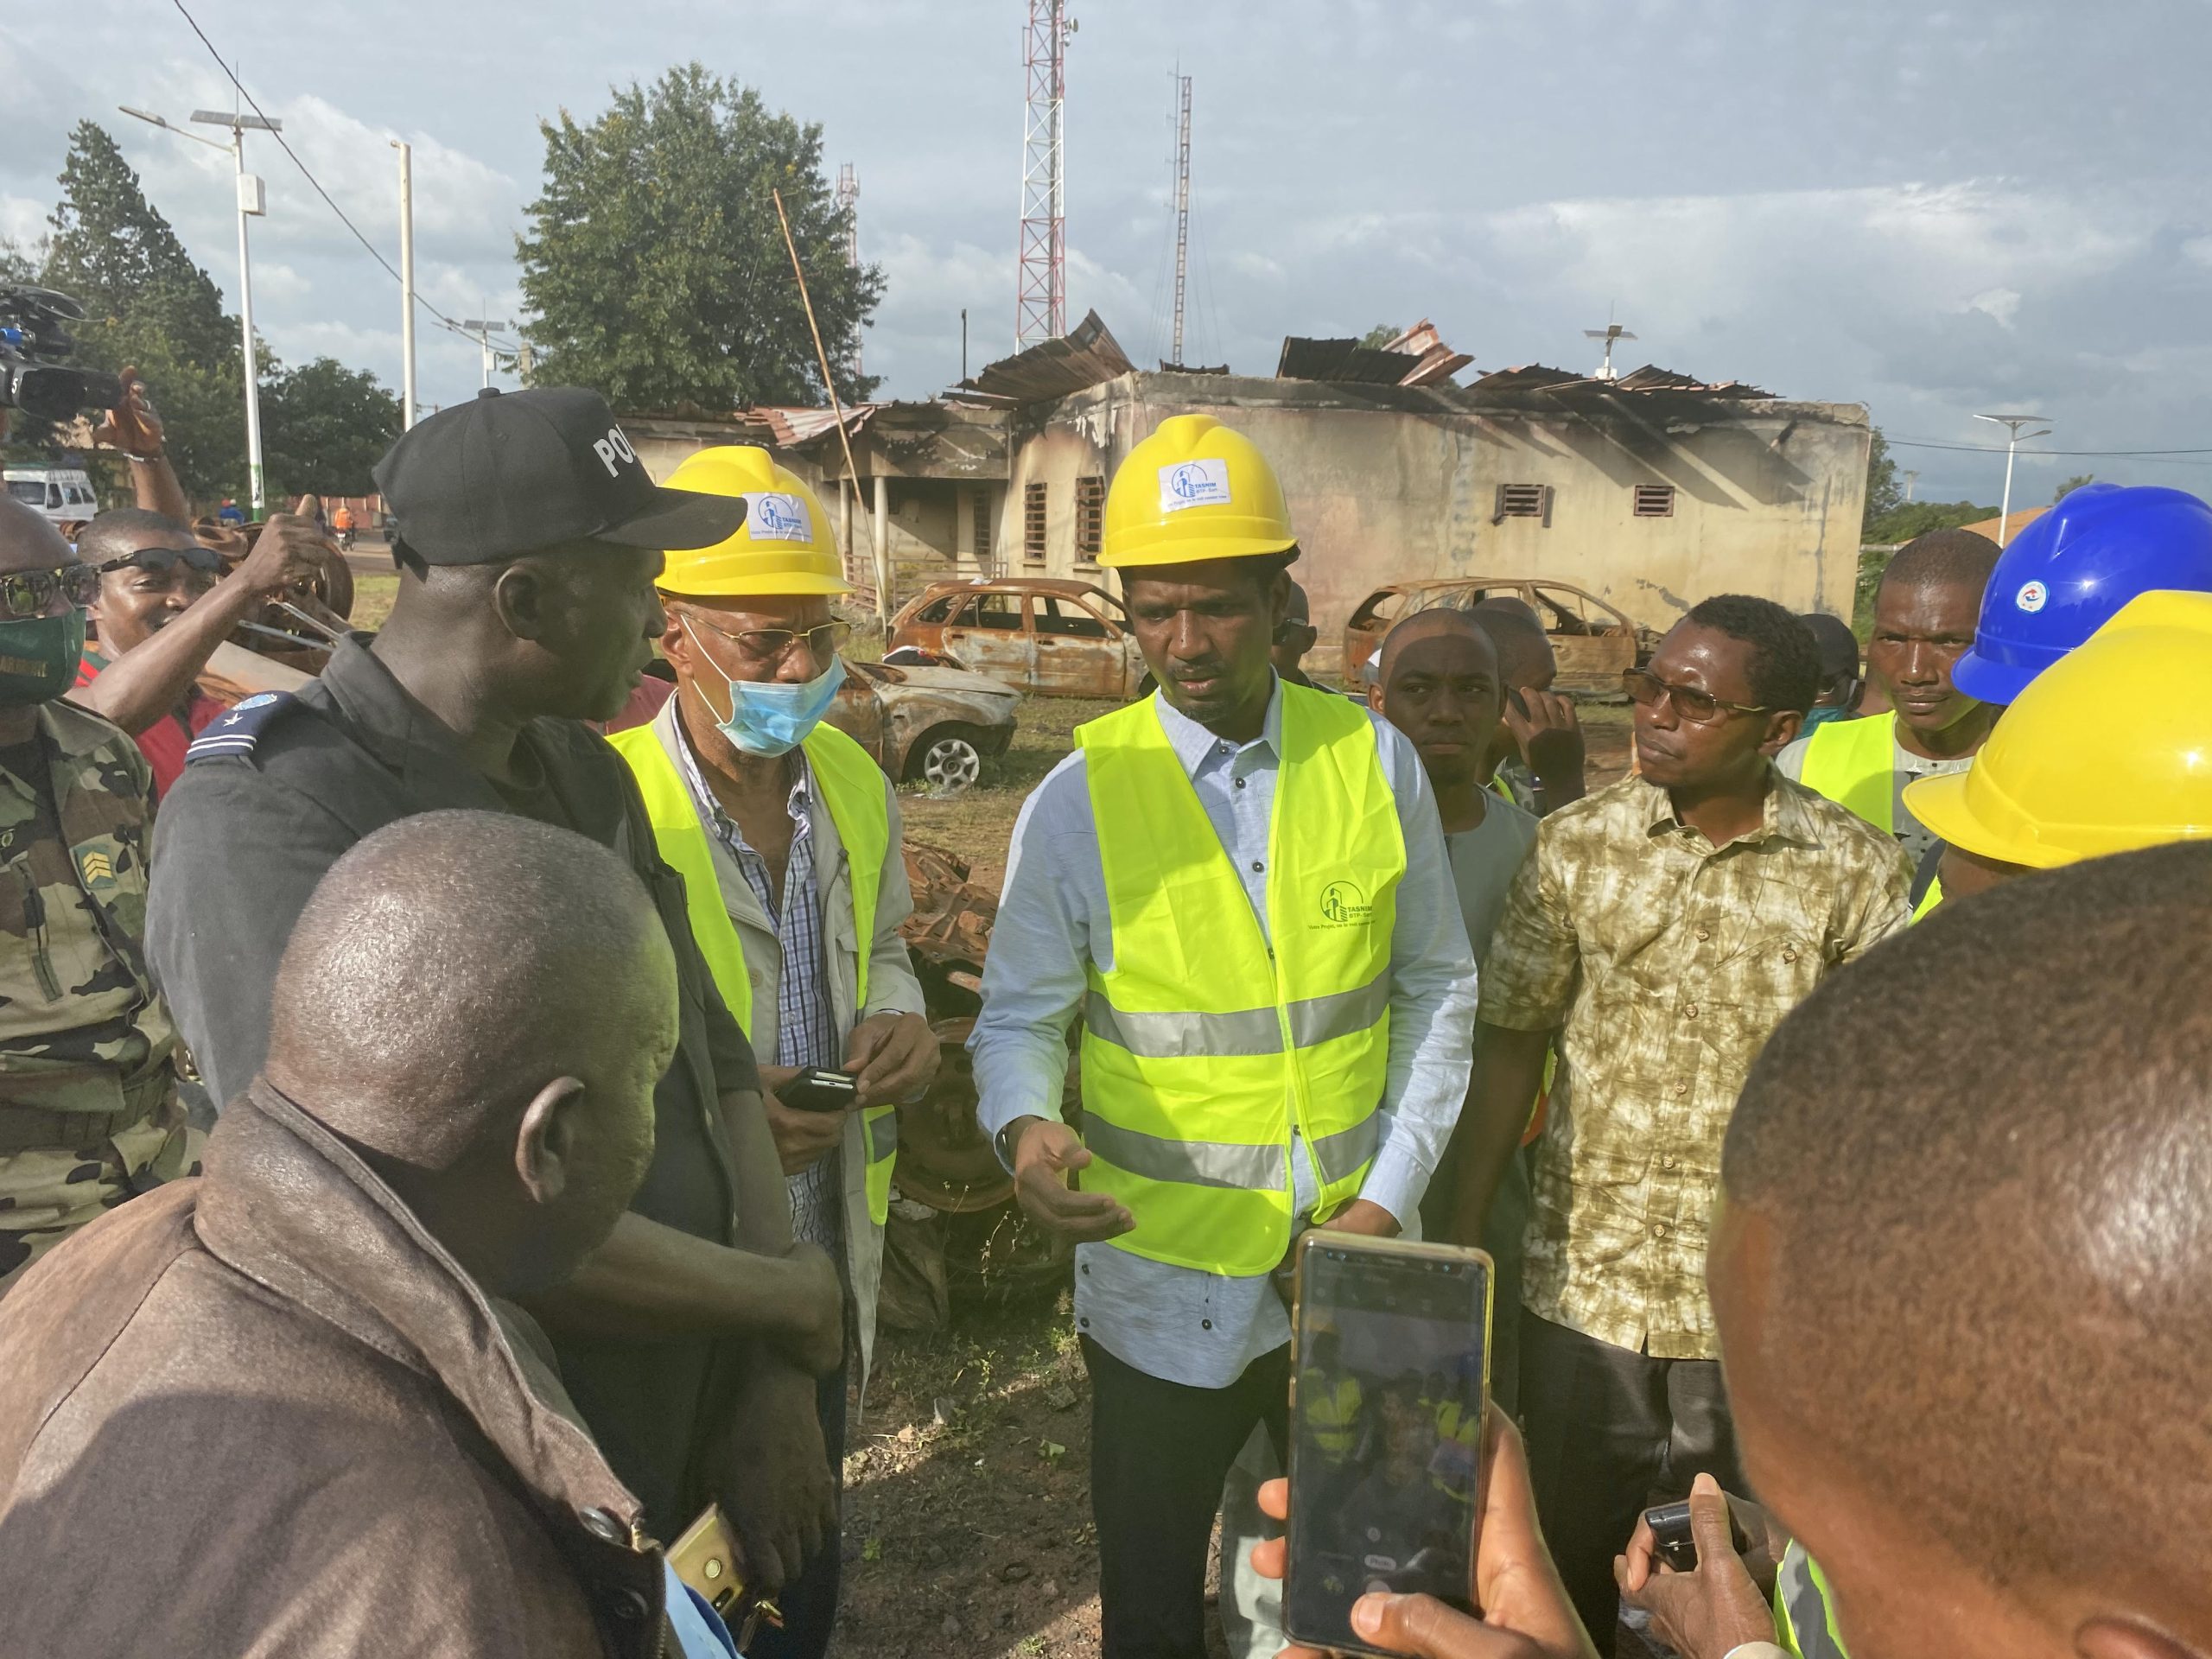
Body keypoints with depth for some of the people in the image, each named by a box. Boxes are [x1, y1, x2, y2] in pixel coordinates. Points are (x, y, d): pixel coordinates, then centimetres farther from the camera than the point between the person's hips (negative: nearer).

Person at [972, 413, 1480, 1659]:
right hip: (1162, 1277, -1)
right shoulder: (1082, 794, -10)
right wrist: (1027, 1127, -27)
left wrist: (1390, 1195, -4)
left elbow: (1438, 989, 3)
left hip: (1356, 1272, 2)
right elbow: (1021, 1017, -5)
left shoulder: (1375, 762, -3)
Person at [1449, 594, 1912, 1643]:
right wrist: (1464, 1230, 0)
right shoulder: (1577, 845, -4)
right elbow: (1510, 1042, 0)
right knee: (1562, 1565, 16)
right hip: (1583, 1282, 1)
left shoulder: (1855, 871, -8)